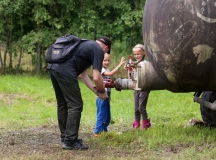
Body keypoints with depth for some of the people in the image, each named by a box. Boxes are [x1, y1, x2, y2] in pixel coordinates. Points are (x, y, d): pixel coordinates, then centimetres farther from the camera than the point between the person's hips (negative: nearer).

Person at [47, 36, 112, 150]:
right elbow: (96, 77, -4)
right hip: (65, 71, -9)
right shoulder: (98, 50, 4)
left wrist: (96, 91, 31)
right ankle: (70, 142, -1)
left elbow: (82, 74, 31)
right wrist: (102, 91, 15)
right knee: (75, 105, -1)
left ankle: (65, 137, 27)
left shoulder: (86, 44, 30)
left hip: (53, 67, 9)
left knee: (62, 104, 19)